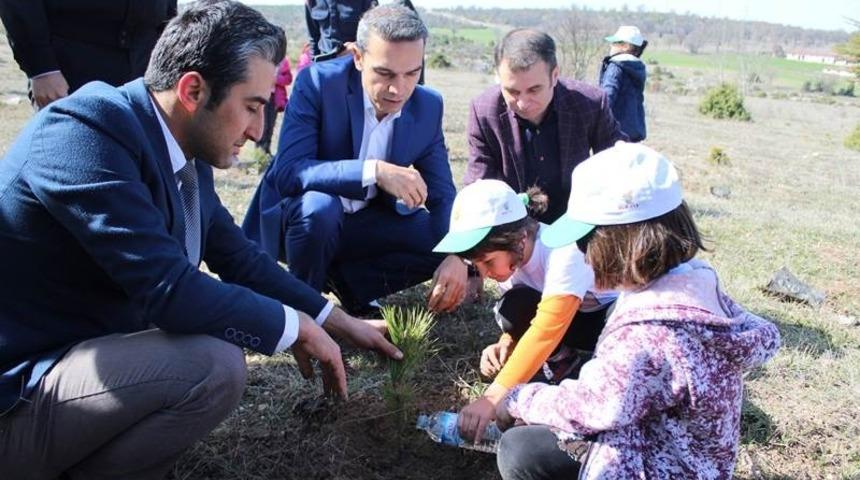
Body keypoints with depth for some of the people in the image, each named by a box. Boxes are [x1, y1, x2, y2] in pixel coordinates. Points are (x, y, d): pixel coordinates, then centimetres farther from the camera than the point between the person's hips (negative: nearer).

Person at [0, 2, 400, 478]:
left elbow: (238, 255, 12)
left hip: (84, 350, 9)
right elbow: (168, 288, -30)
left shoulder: (182, 151, 1)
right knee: (214, 364, -26)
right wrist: (298, 326, -16)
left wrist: (339, 322, 13)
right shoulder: (86, 132, -25)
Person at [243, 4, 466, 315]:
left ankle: (345, 279, 2)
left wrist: (455, 254, -26)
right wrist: (374, 171, -43)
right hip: (302, 215, -4)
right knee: (318, 207, -37)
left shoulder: (428, 106, -9)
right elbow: (287, 172, -32)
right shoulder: (317, 82, -22)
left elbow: (442, 194, -6)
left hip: (365, 224, 4)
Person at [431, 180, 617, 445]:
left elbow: (546, 331, -42)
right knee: (514, 309, -23)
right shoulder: (513, 255, -12)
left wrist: (493, 397, -46)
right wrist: (505, 345, -21)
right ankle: (563, 364, -5)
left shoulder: (564, 253, -35)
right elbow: (523, 322, 2)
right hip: (569, 319, 6)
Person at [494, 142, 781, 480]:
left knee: (518, 452, -13)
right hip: (668, 444, 9)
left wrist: (516, 400, -1)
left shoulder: (649, 335, -36)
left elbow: (584, 408, -24)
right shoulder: (695, 276, -8)